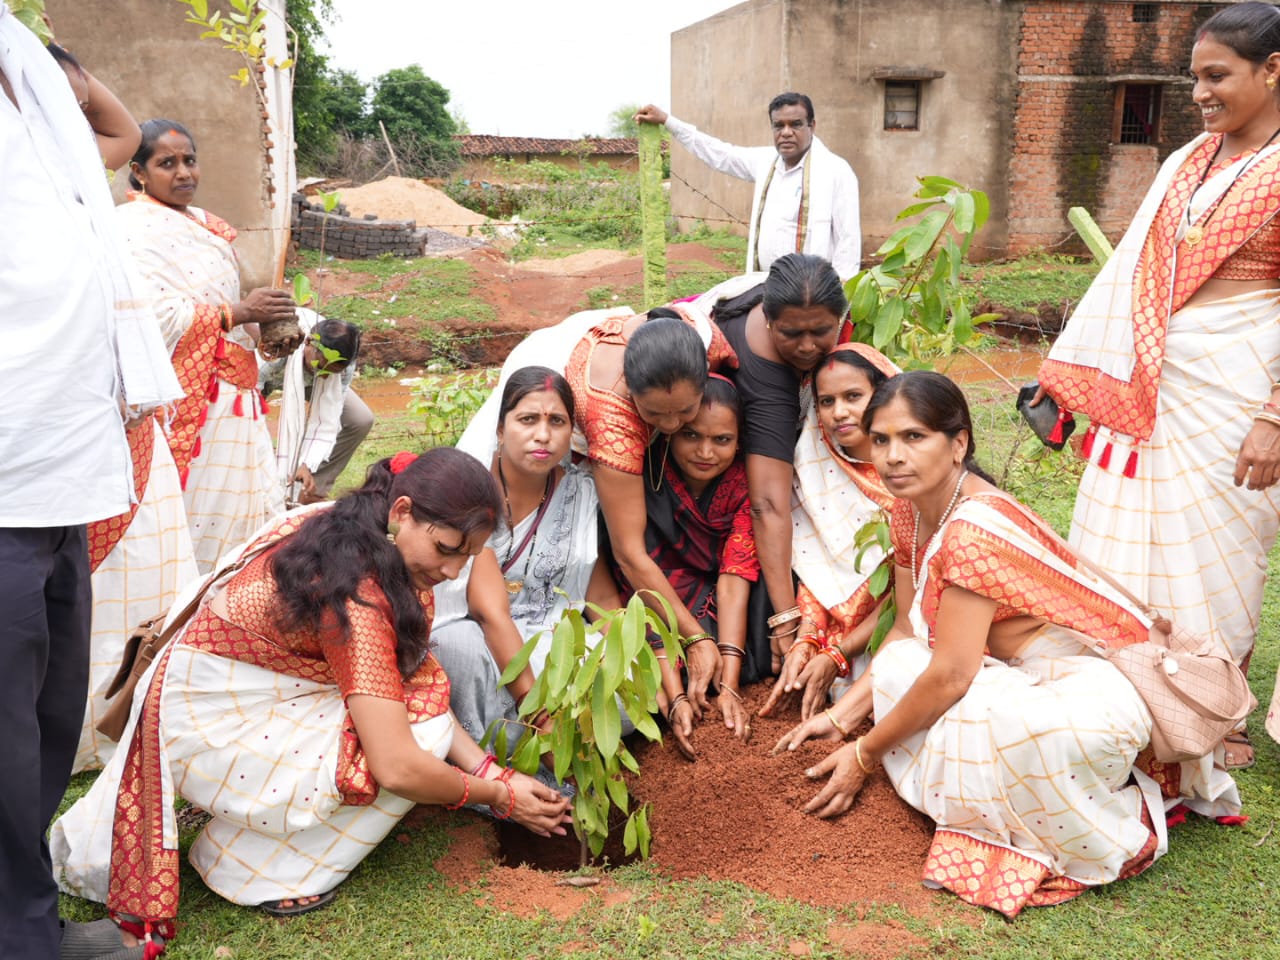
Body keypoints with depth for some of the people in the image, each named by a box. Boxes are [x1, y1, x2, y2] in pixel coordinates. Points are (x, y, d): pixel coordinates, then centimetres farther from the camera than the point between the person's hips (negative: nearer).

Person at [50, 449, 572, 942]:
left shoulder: (354, 533, -5)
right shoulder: (357, 598, -31)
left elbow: (411, 677, -3)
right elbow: (396, 768, -31)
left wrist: (488, 769, -9)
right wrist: (498, 796, -15)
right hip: (210, 725, -9)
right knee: (422, 736, -17)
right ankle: (260, 867, 1)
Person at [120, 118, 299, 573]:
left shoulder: (206, 226, 19)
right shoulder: (134, 228, -7)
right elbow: (155, 315, -20)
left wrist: (269, 327, 6)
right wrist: (238, 312, -18)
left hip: (230, 394, 9)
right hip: (184, 398, -8)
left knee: (246, 509, 7)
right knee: (194, 514, -8)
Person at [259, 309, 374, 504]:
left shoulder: (344, 367, -32)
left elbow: (327, 421, -28)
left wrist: (307, 465, -42)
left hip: (308, 380, 3)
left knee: (361, 420, -14)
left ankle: (313, 490, -1)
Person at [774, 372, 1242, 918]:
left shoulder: (975, 531, -27)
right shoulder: (912, 511, 1)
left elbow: (950, 676, -24)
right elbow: (907, 631, 8)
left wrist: (864, 755, -12)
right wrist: (840, 716, 2)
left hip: (1098, 689, -9)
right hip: (1021, 674, 9)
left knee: (1006, 724, -38)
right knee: (895, 667, -9)